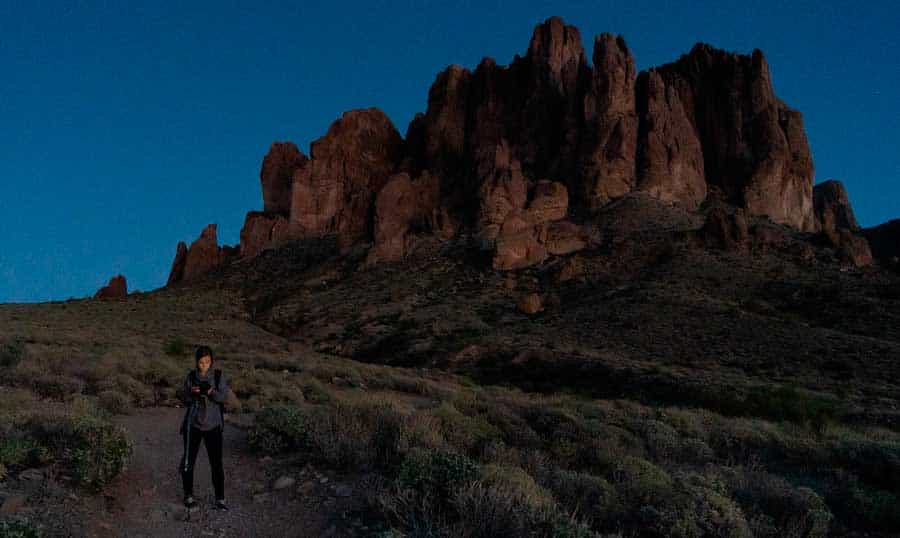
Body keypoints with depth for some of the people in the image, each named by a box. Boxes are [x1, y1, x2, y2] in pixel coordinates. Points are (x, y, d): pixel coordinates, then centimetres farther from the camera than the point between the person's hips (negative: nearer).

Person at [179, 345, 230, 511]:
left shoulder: (219, 377, -1)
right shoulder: (191, 377, 2)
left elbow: (223, 397, -12)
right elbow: (186, 400, 0)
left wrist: (211, 392, -31)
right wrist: (192, 393, -21)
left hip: (213, 425, -1)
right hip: (193, 424, 1)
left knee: (216, 462, -4)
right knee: (189, 460, 5)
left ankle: (220, 499, 5)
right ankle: (188, 495, 23)